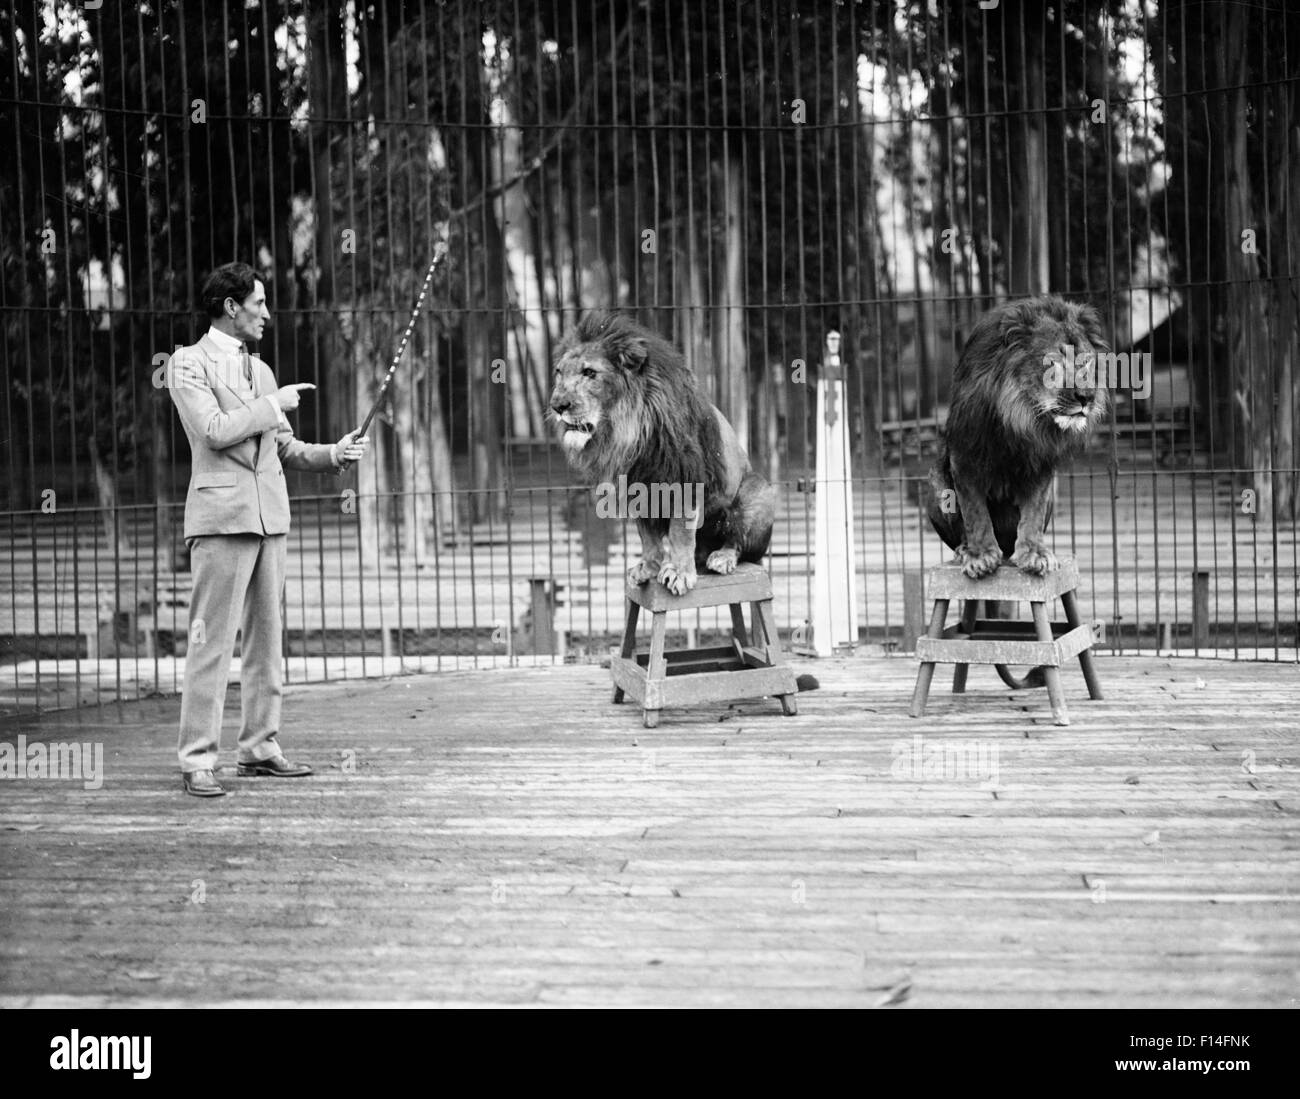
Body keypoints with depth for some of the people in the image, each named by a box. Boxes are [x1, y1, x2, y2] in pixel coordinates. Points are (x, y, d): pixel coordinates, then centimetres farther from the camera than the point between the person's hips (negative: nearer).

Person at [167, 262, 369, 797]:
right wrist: (273, 404, -6)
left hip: (269, 516, 7)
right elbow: (214, 430, -16)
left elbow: (285, 448, 21)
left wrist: (334, 453, 5)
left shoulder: (260, 369, 20)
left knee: (265, 637, 9)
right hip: (222, 516, -7)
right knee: (211, 642, -8)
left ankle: (259, 747, 16)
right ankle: (197, 761, -7)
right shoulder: (190, 363, -2)